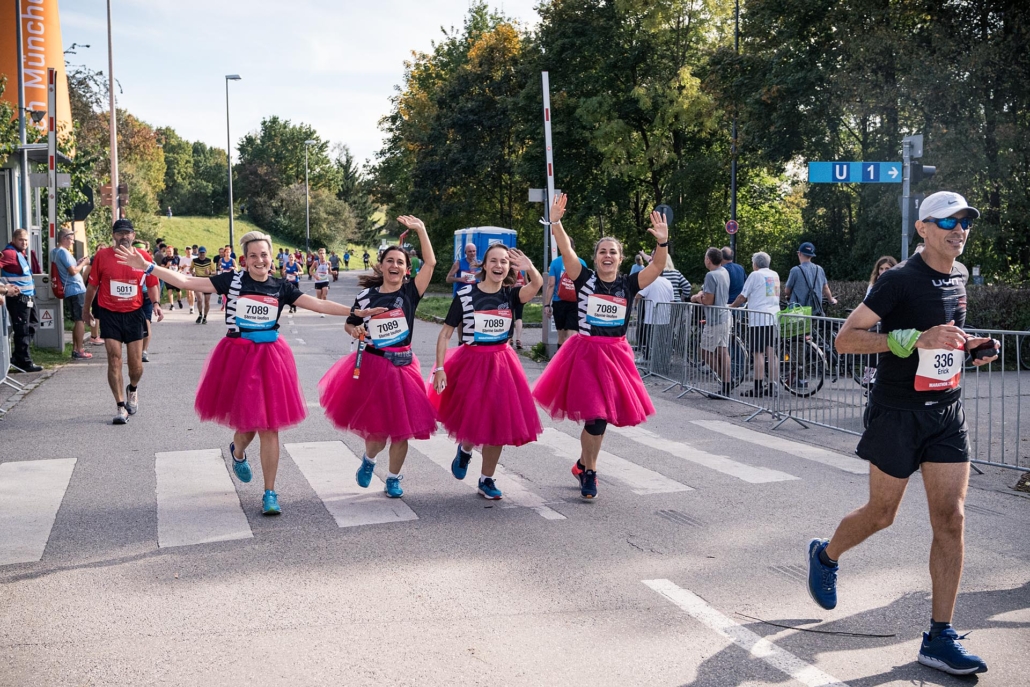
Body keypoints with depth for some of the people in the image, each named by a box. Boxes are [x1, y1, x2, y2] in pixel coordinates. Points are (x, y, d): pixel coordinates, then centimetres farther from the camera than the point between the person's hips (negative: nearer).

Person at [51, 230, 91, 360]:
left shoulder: (55, 252, 15)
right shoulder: (64, 252, -15)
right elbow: (73, 271, -19)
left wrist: (78, 262, 15)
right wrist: (83, 263, -5)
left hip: (69, 291, 10)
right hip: (76, 290, -10)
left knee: (77, 320, 16)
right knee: (81, 320, -6)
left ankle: (75, 349, 19)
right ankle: (79, 351, -6)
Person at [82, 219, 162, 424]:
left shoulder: (144, 257, 0)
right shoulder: (102, 256, -2)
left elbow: (152, 284, 8)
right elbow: (92, 286, 7)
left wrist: (155, 303, -10)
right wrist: (86, 310, 14)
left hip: (134, 314, 1)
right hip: (109, 314, -1)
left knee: (136, 364, 3)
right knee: (114, 359, -7)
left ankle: (132, 388, 36)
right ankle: (121, 407, 0)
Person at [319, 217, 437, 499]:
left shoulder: (410, 292, -2)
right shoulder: (366, 295, 0)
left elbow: (431, 262, -13)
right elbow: (350, 324, 14)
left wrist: (421, 229, -18)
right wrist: (355, 331, -9)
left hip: (402, 367, 0)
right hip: (371, 367, 0)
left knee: (401, 428, 3)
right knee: (375, 427, 5)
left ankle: (394, 478, 22)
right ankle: (369, 459, 38)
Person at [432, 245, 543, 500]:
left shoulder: (510, 294, -1)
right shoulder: (465, 294, -8)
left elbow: (536, 285, -22)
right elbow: (445, 333, -6)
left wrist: (530, 268, -42)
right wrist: (439, 368, -13)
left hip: (501, 363, 3)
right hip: (471, 362, -3)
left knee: (498, 423, 6)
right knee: (473, 420, 1)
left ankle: (487, 480, 23)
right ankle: (465, 450, 38)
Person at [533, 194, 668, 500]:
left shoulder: (628, 284, 2)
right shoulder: (585, 279, -3)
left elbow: (657, 266, -9)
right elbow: (566, 251, -15)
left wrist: (663, 241, -26)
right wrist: (555, 222, -28)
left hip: (615, 354, 3)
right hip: (585, 352, -3)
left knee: (601, 417, 9)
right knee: (595, 417, -6)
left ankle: (583, 464, 34)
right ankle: (589, 471, 16)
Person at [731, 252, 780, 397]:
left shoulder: (755, 275, -4)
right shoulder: (775, 275, 15)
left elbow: (743, 297, -3)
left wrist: (732, 306, 14)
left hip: (758, 319, -6)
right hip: (774, 318, 7)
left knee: (759, 354, -6)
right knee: (772, 354, 7)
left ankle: (758, 388, -7)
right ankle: (773, 387, 7)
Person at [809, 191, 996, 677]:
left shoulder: (958, 281, 9)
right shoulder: (900, 280, -13)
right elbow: (846, 339, -18)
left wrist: (970, 346, 5)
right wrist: (916, 339, -28)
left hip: (947, 413, 6)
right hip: (898, 414, -6)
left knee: (950, 519, -1)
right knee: (881, 514, 7)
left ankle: (939, 638, 4)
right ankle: (825, 555, 38)